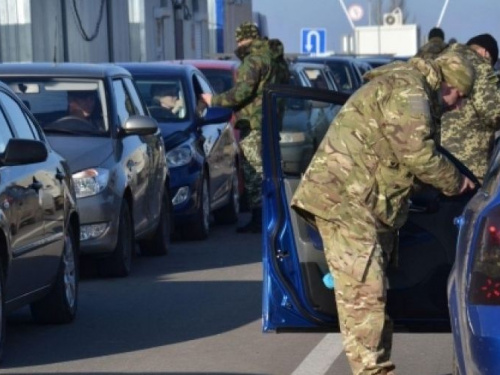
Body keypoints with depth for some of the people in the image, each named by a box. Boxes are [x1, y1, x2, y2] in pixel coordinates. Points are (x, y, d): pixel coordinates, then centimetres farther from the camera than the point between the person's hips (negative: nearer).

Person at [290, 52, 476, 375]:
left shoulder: (404, 86, 24)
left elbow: (406, 153, 26)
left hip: (364, 204, 11)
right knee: (363, 294, -13)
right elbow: (418, 154, -16)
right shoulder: (408, 89, -11)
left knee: (372, 294, 12)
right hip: (345, 200, -11)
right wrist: (454, 181, 0)